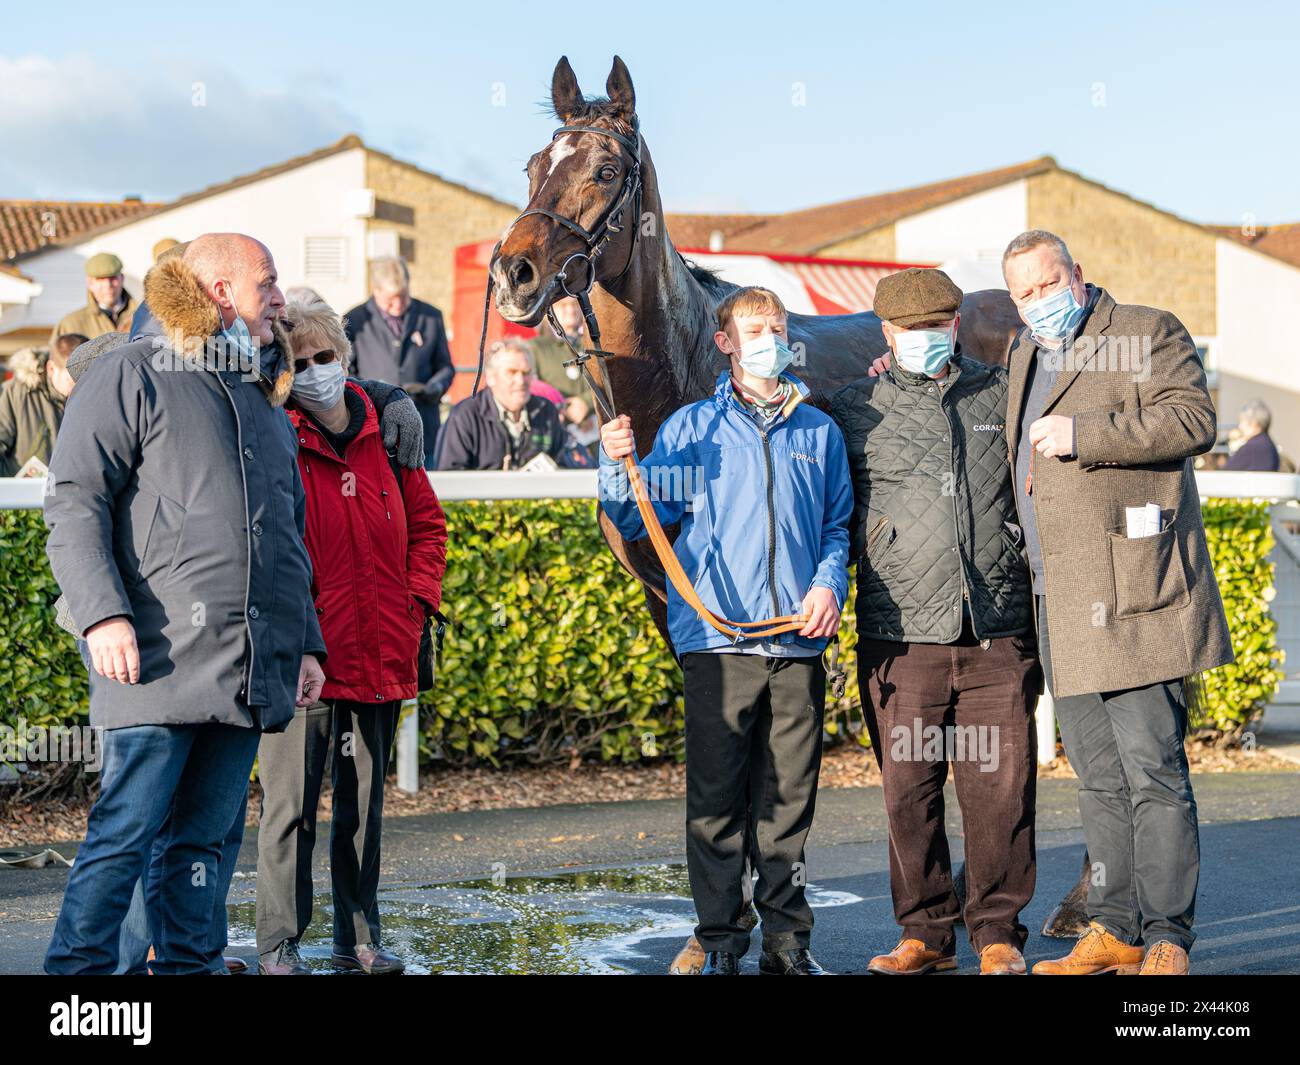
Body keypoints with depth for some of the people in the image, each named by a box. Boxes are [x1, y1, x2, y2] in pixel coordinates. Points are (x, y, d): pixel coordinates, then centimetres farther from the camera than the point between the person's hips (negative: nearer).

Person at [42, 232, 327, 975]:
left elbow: (290, 537, 29)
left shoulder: (267, 401, 24)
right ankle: (78, 965, -2)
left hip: (251, 671, 7)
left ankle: (189, 963, 11)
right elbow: (75, 503, -6)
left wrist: (306, 642, 21)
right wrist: (103, 614, -17)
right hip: (163, 659, -6)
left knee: (205, 836, 7)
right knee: (127, 830, -8)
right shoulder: (134, 375, 2)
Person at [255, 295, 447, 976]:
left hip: (380, 656, 5)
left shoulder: (385, 437, 9)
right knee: (292, 802, -3)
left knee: (364, 801, 13)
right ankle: (277, 944, 7)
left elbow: (426, 524, 18)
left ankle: (357, 937, 22)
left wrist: (418, 600, 7)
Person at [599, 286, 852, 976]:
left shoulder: (819, 432, 15)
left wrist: (829, 582, 0)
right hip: (717, 640, -2)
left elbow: (838, 526, 18)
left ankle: (788, 940, 13)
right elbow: (637, 524, 9)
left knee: (789, 801, 5)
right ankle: (720, 942, 6)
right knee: (716, 801, -2)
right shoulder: (690, 429, 8)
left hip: (799, 642, 2)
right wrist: (617, 467, -9)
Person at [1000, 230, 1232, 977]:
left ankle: (1168, 940, -4)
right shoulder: (1026, 355, 22)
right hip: (1063, 603, 8)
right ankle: (1116, 931, 16)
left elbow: (1192, 420, -15)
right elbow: (1021, 453, 41)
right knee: (1099, 777, 10)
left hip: (1133, 589, -8)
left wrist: (1084, 434, -18)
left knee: (1151, 770, -9)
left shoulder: (1149, 333, 0)